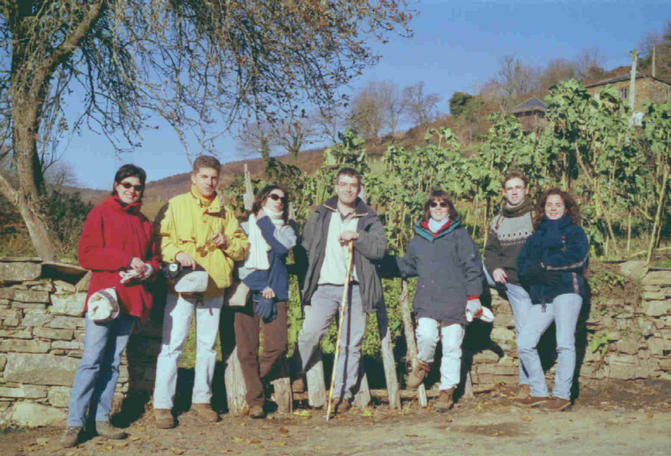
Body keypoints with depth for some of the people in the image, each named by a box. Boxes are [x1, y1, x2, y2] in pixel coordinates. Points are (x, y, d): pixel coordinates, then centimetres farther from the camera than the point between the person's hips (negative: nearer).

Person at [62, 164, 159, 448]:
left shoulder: (144, 222, 19)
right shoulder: (101, 214, 3)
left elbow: (153, 257, 22)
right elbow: (86, 254, -6)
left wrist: (147, 269, -2)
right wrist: (127, 260, -13)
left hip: (132, 298, 5)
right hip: (104, 295, -5)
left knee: (112, 362, 7)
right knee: (92, 360, -8)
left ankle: (101, 419, 12)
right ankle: (74, 423, -3)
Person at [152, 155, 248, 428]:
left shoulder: (224, 212, 16)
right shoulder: (175, 206, 4)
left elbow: (243, 247, 16)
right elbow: (159, 238, -2)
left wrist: (227, 242, -4)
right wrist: (177, 253, -19)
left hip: (214, 287, 4)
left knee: (207, 344, 9)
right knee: (172, 345, -6)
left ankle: (201, 399, 20)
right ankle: (162, 405, 1)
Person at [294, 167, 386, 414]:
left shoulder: (369, 219, 7)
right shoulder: (320, 214, 10)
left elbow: (380, 248, -6)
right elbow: (306, 244, 16)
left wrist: (357, 236, -18)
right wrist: (311, 272, 10)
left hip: (356, 289, 0)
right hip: (324, 287, 0)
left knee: (351, 344, 2)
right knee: (309, 334, -8)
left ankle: (342, 393, 13)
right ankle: (296, 373, 17)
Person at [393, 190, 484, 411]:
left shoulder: (459, 235, 5)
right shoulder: (419, 237, 15)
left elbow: (472, 267, 4)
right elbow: (408, 265, 24)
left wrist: (473, 297, -2)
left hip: (454, 299, -2)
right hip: (427, 299, 2)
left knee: (451, 346, 0)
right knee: (426, 335, -18)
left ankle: (447, 390, 14)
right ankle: (424, 363, 16)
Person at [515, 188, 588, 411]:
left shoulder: (574, 231, 11)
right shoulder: (535, 237, 23)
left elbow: (576, 256, -10)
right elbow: (522, 265, 8)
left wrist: (544, 264, -5)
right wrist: (540, 274, -12)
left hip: (567, 291, -5)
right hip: (541, 297, 5)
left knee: (564, 343, -13)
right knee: (524, 342, -3)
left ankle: (562, 394, -7)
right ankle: (539, 393, 7)